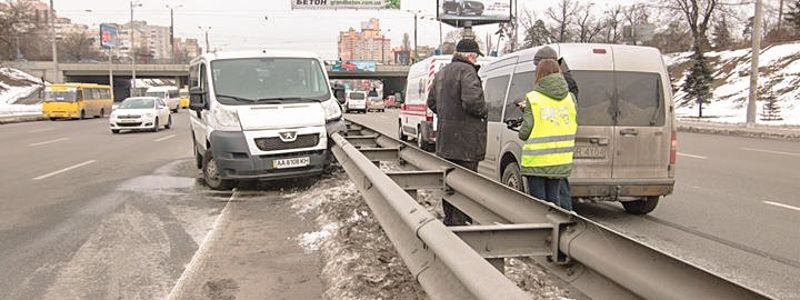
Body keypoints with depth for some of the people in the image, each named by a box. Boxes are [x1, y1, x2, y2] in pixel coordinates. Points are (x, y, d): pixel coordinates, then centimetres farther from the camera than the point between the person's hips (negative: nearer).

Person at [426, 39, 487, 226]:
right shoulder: (467, 71, -13)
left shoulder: (441, 73, 16)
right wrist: (483, 112, -7)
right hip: (465, 139, -9)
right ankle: (460, 222, -3)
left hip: (445, 140, 9)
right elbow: (472, 100, -26)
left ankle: (449, 220, 28)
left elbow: (431, 102, 23)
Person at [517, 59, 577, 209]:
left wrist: (521, 133, 13)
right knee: (553, 198, 17)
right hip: (561, 160, 5)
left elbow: (524, 133, -9)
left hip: (536, 161, -5)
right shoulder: (570, 97, 5)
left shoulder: (533, 98, -9)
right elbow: (574, 127, 9)